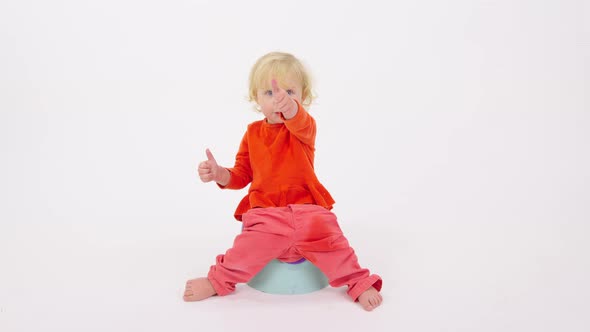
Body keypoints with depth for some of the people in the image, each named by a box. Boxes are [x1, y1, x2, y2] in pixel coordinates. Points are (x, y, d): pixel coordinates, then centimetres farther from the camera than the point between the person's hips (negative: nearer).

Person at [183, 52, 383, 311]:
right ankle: (219, 281, -11)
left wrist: (289, 108, -53)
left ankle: (359, 283, -11)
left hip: (305, 205, -1)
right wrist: (218, 174, -7)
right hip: (265, 209, 1)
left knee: (321, 229, -32)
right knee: (261, 235, -32)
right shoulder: (253, 133, 10)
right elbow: (242, 175, 15)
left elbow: (300, 123, -29)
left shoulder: (305, 127, 0)